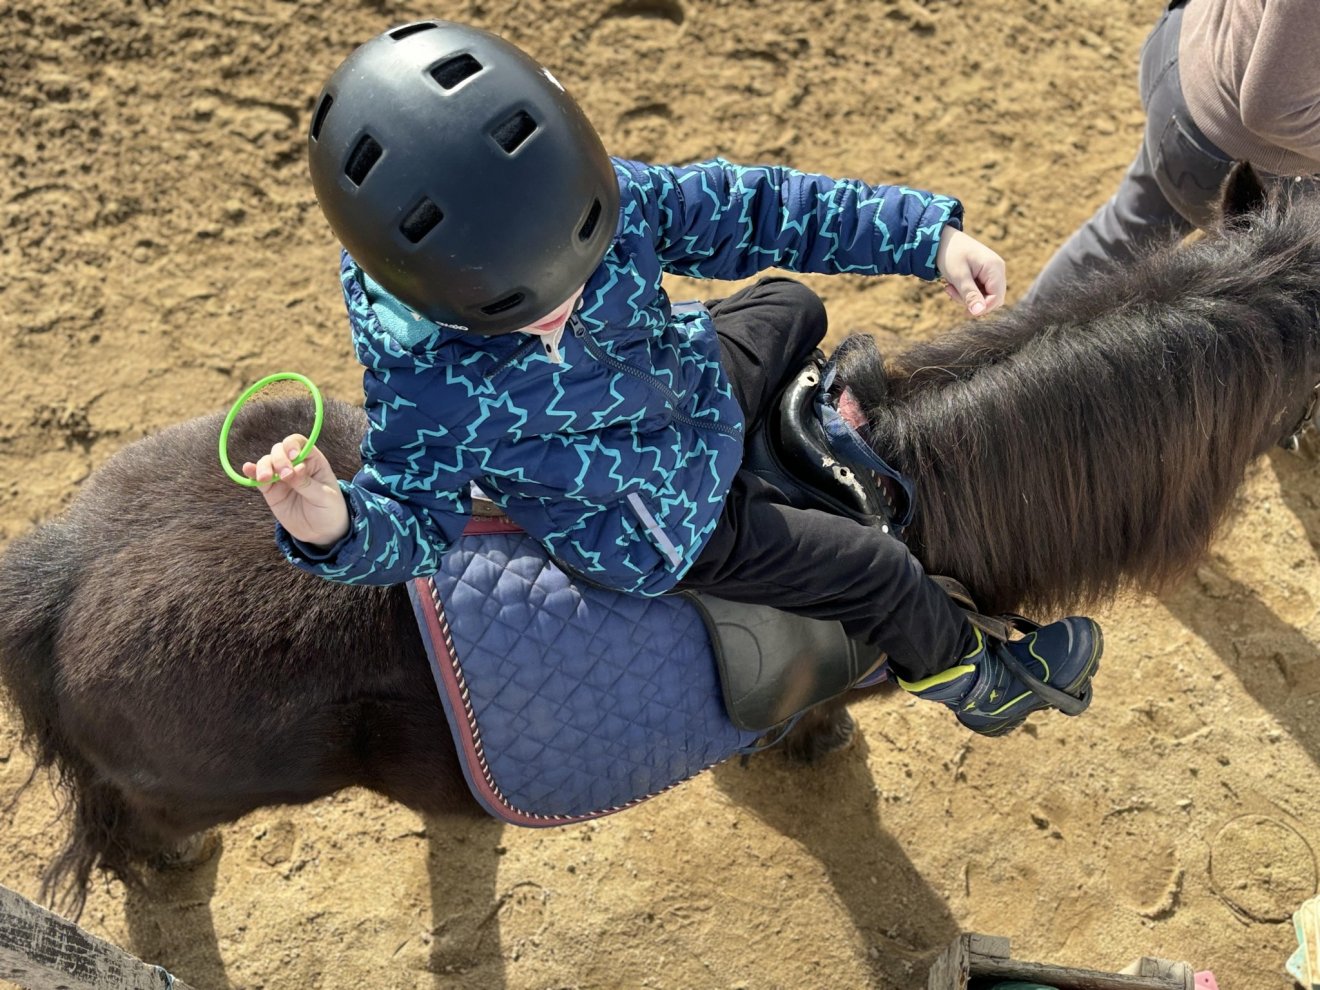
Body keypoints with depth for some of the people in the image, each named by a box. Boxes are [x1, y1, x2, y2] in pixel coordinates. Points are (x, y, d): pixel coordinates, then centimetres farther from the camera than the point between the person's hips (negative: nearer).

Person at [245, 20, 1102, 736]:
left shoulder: (597, 195, -27)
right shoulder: (428, 388, -37)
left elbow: (741, 210, -17)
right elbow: (412, 518, -24)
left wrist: (927, 233, -18)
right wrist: (332, 524, -48)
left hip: (689, 382, 6)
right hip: (659, 528, -5)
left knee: (791, 308, 30)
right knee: (874, 573, 2)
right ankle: (975, 680, 35)